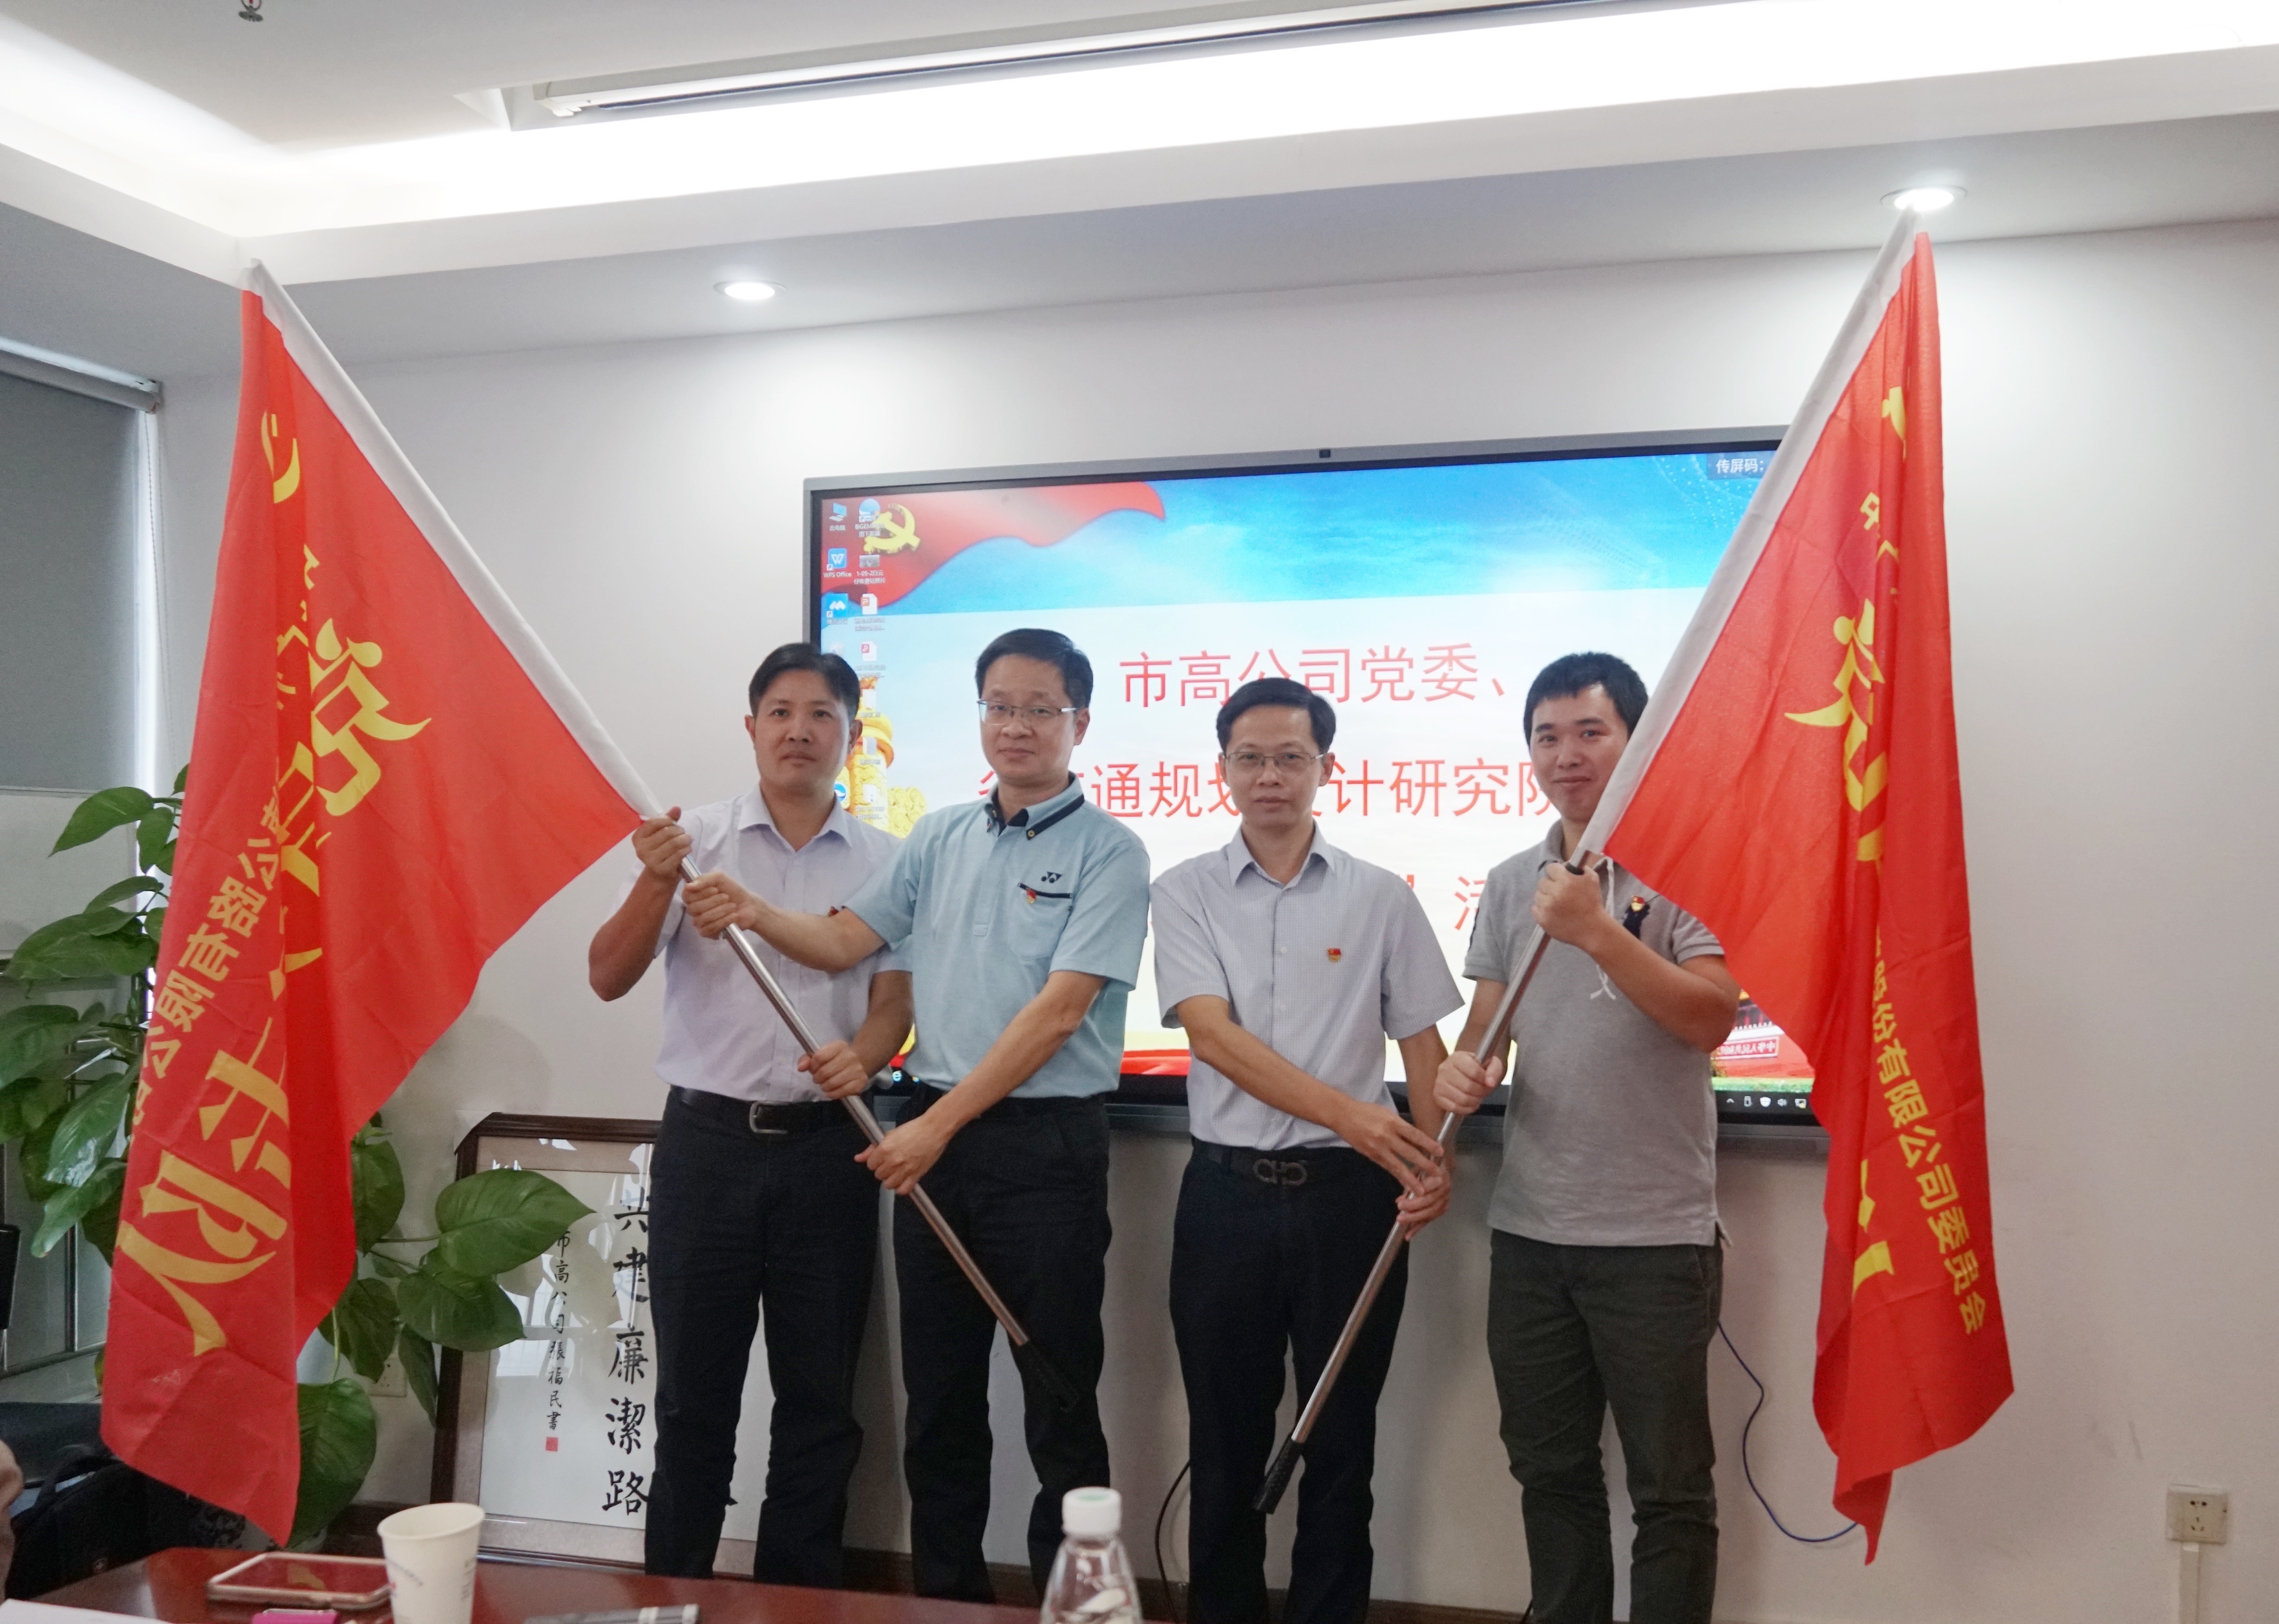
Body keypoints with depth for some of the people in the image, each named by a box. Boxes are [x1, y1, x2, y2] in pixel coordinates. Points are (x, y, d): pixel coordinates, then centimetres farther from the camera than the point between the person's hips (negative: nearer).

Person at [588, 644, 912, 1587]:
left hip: (825, 1149, 1)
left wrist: (862, 1056, -19)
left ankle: (799, 1598, 26)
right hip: (707, 1143, -1)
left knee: (819, 1396, 10)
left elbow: (894, 997, 3)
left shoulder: (884, 860, 4)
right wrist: (655, 884, -22)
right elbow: (609, 978, -4)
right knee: (693, 1392, 9)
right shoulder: (693, 841, 1)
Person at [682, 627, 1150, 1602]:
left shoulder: (1107, 852, -8)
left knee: (1060, 1401, 5)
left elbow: (1058, 1012, -16)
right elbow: (846, 940, 8)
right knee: (938, 1395, 15)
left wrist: (940, 1124, -19)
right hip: (933, 1138, 6)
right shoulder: (939, 839, 10)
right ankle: (945, 1594, 30)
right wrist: (755, 916, -12)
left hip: (1047, 1145, -5)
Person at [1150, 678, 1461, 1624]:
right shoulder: (1187, 893, 1)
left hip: (1348, 1193, 0)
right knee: (1225, 1446, 11)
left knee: (1341, 1443, 10)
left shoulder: (1381, 898, 3)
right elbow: (1213, 1034, -12)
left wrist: (1434, 1161, -13)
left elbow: (1423, 1044, 5)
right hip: (1227, 1193, 0)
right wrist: (1348, 1113, -23)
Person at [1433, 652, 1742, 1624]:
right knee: (1550, 1471, 18)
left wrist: (1597, 931, -26)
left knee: (1670, 1490, 6)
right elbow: (1486, 1023, 13)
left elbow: (1711, 1017, -18)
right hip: (1528, 1227, 6)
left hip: (1655, 1233, -5)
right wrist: (1464, 1069, -9)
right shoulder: (1509, 885, 10)